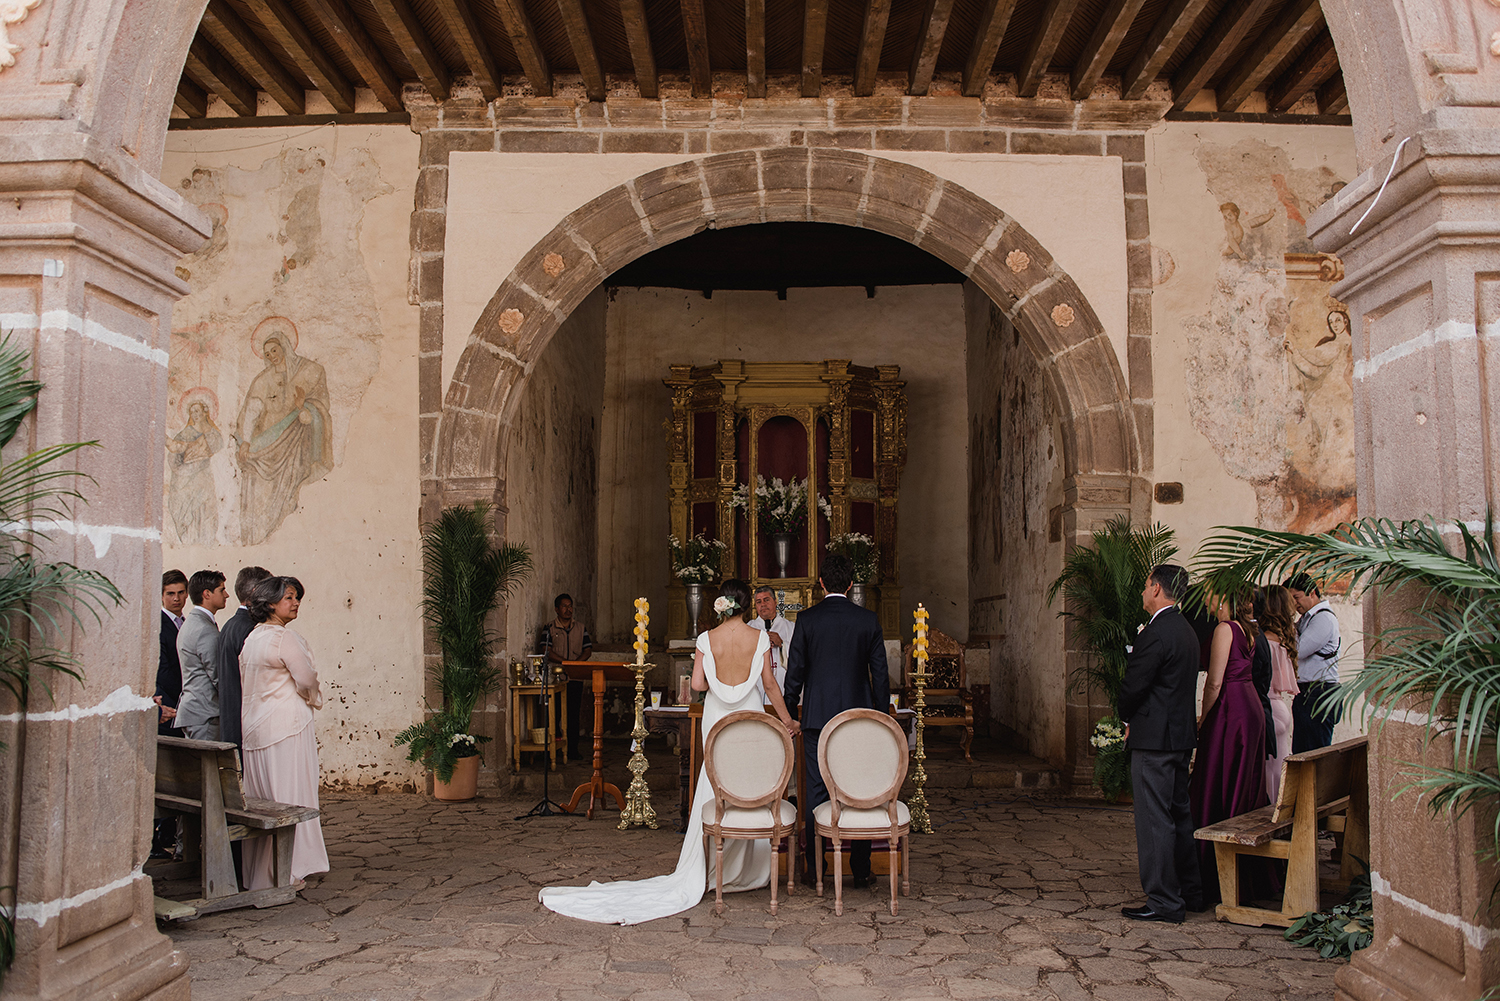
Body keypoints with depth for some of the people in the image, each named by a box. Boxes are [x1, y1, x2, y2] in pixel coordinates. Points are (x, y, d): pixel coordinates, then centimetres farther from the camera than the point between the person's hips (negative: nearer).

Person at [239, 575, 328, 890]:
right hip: (287, 724, -9)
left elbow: (246, 681, 17)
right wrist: (314, 700, 7)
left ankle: (256, 873, 19)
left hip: (254, 727, 9)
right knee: (289, 796, -2)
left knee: (261, 799, 13)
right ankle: (285, 873, 1)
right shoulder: (284, 638, -14)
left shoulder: (252, 638, 13)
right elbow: (307, 679, -15)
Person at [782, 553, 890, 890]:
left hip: (817, 716, -1)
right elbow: (880, 673, 3)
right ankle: (860, 870, 11)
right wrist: (882, 717, 12)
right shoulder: (868, 619, -1)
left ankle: (814, 869, 10)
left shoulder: (807, 619, -4)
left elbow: (795, 671, -1)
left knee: (816, 792, 5)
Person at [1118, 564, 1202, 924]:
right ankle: (1189, 891, 26)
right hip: (1182, 735, 10)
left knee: (1155, 820, -4)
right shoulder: (1186, 630, 13)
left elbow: (1132, 686, -18)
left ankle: (1164, 902, 0)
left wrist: (1127, 720, 3)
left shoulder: (1156, 633, -18)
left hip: (1154, 738, -10)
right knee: (1179, 814, 17)